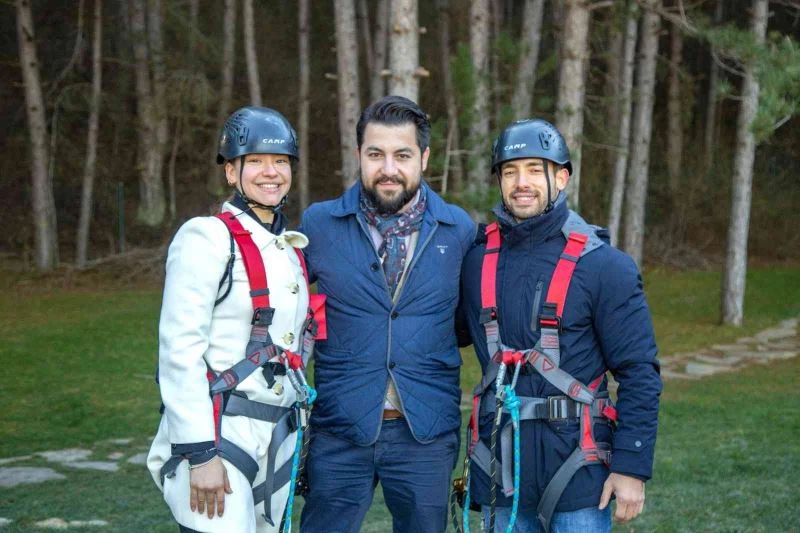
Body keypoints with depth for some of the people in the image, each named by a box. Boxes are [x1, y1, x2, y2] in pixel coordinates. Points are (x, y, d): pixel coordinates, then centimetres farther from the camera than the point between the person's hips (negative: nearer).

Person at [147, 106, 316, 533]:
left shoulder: (292, 247, 13)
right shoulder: (206, 237, -10)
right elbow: (180, 350, -15)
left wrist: (295, 439, 18)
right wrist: (201, 454, -19)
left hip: (277, 439, 7)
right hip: (215, 436, -7)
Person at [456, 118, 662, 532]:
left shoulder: (603, 265, -8)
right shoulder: (477, 260, 4)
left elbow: (638, 373, -8)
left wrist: (632, 467, -12)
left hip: (576, 468, -4)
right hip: (499, 469, 4)